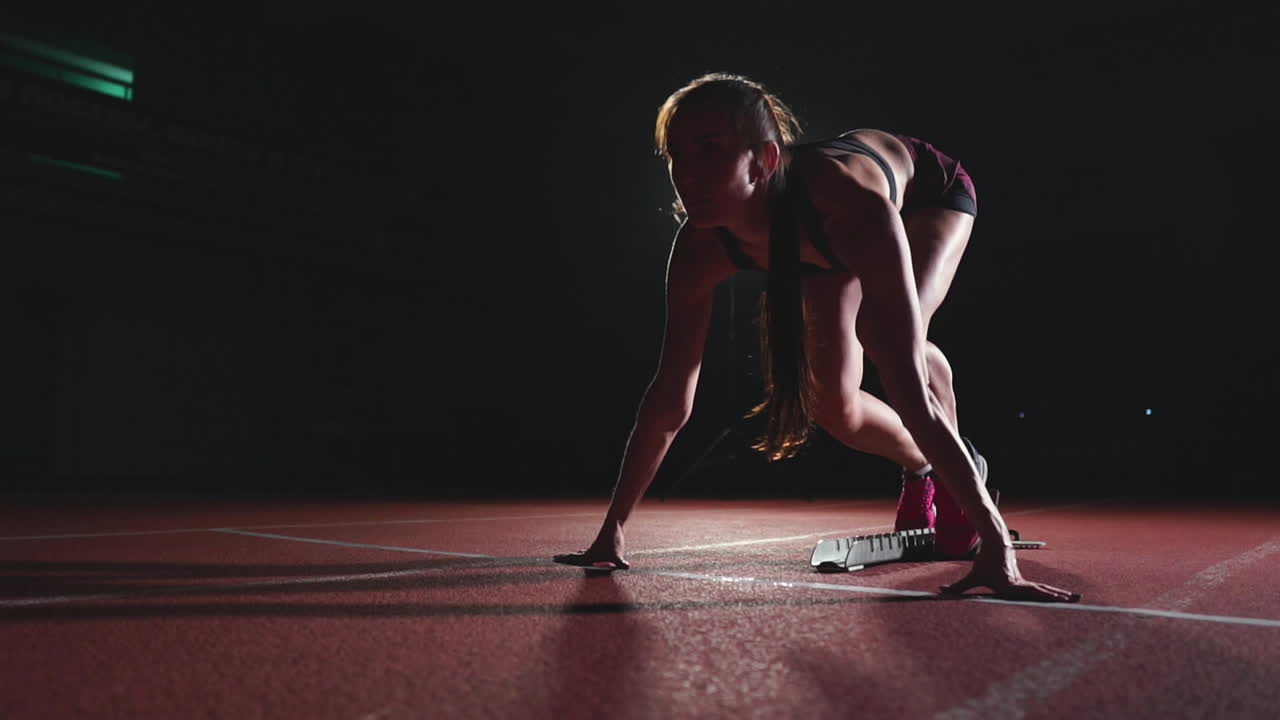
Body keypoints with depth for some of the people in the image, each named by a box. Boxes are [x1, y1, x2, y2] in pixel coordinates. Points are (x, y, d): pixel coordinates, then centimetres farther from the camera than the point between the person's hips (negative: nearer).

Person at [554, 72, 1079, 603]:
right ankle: (921, 469, 28)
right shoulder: (701, 246, -34)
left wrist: (997, 546, -54)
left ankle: (960, 468, -2)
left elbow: (910, 393, -53)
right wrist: (612, 530, -22)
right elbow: (669, 398, -25)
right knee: (832, 406, -7)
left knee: (886, 334, -33)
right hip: (830, 251, 4)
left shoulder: (854, 207, -49)